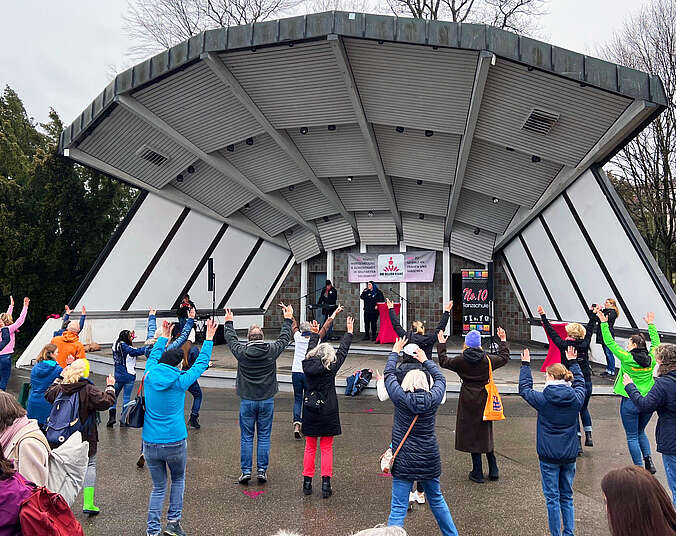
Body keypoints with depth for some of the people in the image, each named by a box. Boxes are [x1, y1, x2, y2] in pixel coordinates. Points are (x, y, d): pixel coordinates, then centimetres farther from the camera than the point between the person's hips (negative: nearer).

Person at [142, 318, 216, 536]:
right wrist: (209, 338, 12)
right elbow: (201, 363, 3)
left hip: (150, 444, 3)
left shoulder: (149, 376, -1)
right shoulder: (180, 381, -9)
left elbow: (153, 357, 20)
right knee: (178, 480, 21)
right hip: (175, 443, -3)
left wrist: (163, 337, 32)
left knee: (158, 486, 16)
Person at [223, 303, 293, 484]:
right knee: (264, 437, 8)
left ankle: (246, 471, 12)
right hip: (267, 400, 0)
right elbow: (285, 338, 9)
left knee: (246, 437, 8)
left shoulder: (241, 351, -7)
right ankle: (262, 471, 12)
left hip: (247, 401, 0)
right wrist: (288, 319, 23)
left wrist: (228, 322, 29)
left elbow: (230, 338, 12)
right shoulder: (271, 350, -7)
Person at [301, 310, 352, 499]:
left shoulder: (307, 364, -3)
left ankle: (307, 483, 16)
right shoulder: (331, 368, -9)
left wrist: (315, 333, 31)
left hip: (310, 413, 3)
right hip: (328, 412, -3)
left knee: (310, 448, 13)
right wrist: (349, 332, 13)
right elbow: (343, 351, 3)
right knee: (326, 448, 6)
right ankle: (326, 484, 4)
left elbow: (311, 348, 15)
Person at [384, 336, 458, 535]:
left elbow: (389, 373, 4)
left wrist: (395, 351, 18)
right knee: (436, 500, 24)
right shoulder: (433, 399, -6)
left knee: (398, 508, 0)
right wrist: (425, 360, 26)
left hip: (404, 461, -3)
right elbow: (440, 379, 14)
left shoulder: (400, 397, -11)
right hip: (430, 459, 3)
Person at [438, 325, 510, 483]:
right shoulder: (487, 359, -5)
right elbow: (504, 358, 14)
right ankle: (493, 471, 20)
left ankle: (478, 473, 10)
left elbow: (443, 362, 7)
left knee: (471, 435, 5)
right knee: (486, 434, 15)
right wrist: (503, 340, 26)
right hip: (484, 398, 2)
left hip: (468, 400, -2)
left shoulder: (460, 360, -9)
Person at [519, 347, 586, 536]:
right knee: (567, 496, 17)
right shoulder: (576, 398, -5)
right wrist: (573, 362, 28)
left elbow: (524, 388, 4)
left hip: (549, 456, -4)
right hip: (569, 455, 4)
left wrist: (525, 364, 14)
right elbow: (580, 382, 17)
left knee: (552, 497, 6)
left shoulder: (543, 399, -13)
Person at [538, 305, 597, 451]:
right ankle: (588, 435, 22)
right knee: (584, 409, 26)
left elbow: (551, 332, -3)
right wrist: (593, 313, 25)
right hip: (586, 382, 4)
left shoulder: (564, 345, -12)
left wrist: (543, 316, 5)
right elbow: (590, 329, 11)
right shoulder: (585, 344, -3)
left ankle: (577, 443, 4)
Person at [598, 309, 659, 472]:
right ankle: (648, 459, 15)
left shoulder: (627, 358, -13)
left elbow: (610, 343, -5)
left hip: (630, 402, -5)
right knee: (641, 432, 25)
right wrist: (651, 324, 29)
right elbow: (656, 342, 18)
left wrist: (604, 323, 2)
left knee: (632, 436, 6)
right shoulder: (651, 359, -1)